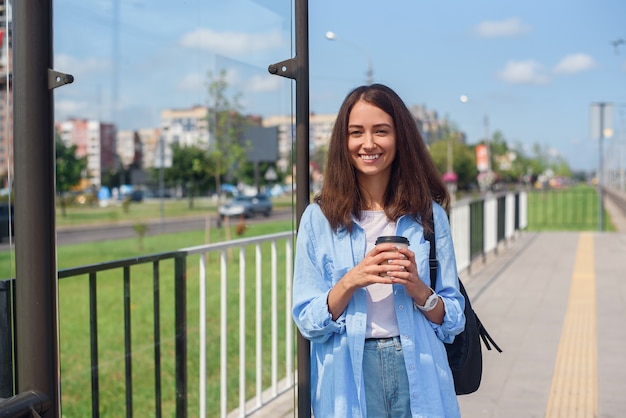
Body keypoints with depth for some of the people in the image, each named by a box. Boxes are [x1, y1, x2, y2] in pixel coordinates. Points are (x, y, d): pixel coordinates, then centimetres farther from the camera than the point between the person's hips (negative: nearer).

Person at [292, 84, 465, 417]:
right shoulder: (319, 218, -2)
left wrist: (418, 289, -15)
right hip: (349, 380, -1)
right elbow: (308, 322, -4)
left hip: (416, 376, 1)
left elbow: (452, 322, 3)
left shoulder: (428, 215, 1)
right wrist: (351, 281, -19)